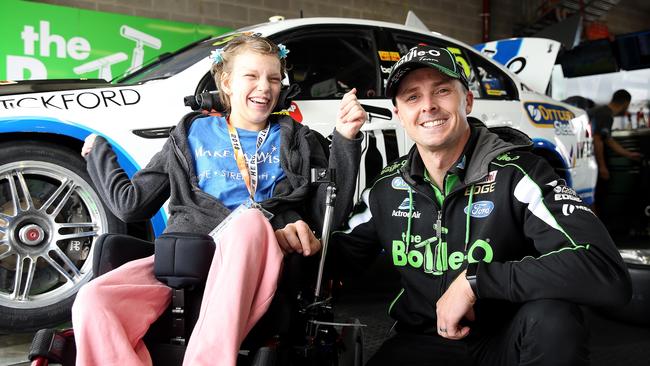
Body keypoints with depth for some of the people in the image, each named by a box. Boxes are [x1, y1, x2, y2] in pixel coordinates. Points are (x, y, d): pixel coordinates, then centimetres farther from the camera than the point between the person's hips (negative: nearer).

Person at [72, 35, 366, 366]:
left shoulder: (298, 141, 21)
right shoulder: (192, 135, 23)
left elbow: (331, 214, 9)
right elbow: (131, 203, 22)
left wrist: (345, 139, 3)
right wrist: (99, 153, 30)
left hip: (256, 260, -1)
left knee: (250, 221, -38)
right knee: (92, 301, -28)